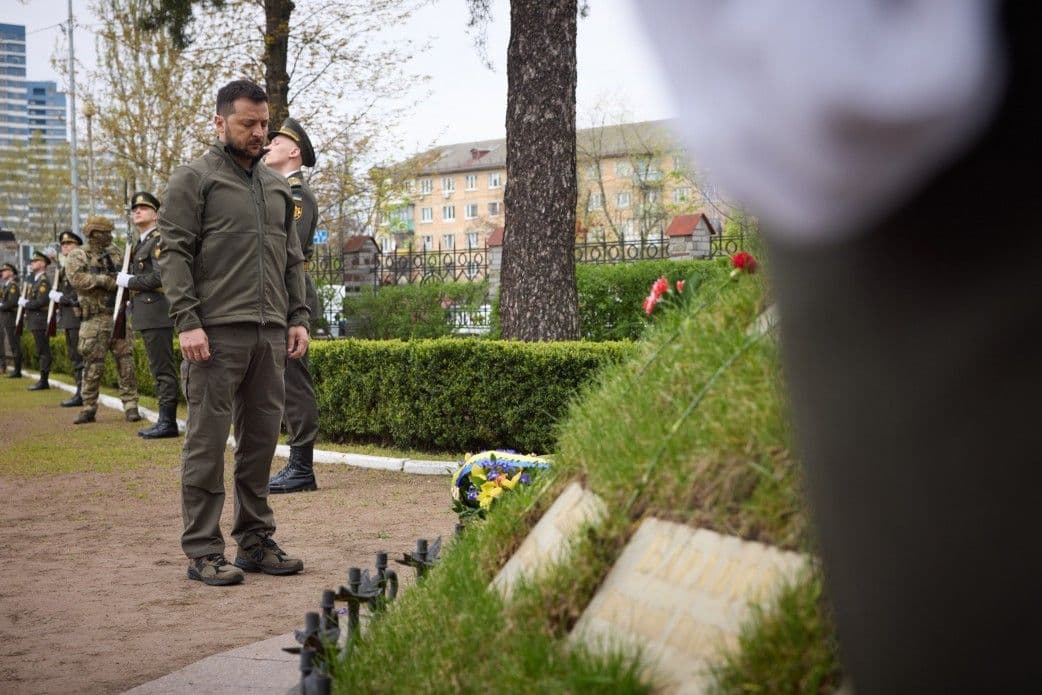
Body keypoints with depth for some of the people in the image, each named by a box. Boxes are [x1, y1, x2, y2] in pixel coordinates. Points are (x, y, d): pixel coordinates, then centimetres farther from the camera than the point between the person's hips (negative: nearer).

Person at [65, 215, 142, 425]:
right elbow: (77, 279, -16)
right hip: (94, 319, -3)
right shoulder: (77, 256, 0)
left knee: (126, 361, -1)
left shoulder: (114, 253, 14)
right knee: (93, 365, 1)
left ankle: (130, 405, 2)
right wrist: (106, 280, -17)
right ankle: (88, 407, 11)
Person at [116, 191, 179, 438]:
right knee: (159, 369, 12)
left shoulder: (159, 240, -9)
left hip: (157, 313, -10)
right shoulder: (141, 243, 21)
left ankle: (168, 422, -7)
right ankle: (164, 420, 16)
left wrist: (129, 282, -10)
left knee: (163, 369, -8)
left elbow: (160, 276, -20)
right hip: (146, 315, 10)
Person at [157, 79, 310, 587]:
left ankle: (256, 541, 17)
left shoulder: (276, 185, 20)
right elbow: (174, 253, -6)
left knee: (261, 439, 9)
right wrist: (187, 321, -15)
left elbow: (292, 258, 22)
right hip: (217, 332, -6)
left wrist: (298, 317, 11)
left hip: (270, 334, 6)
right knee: (207, 441, -4)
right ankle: (203, 551, 1)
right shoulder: (194, 179, 1)